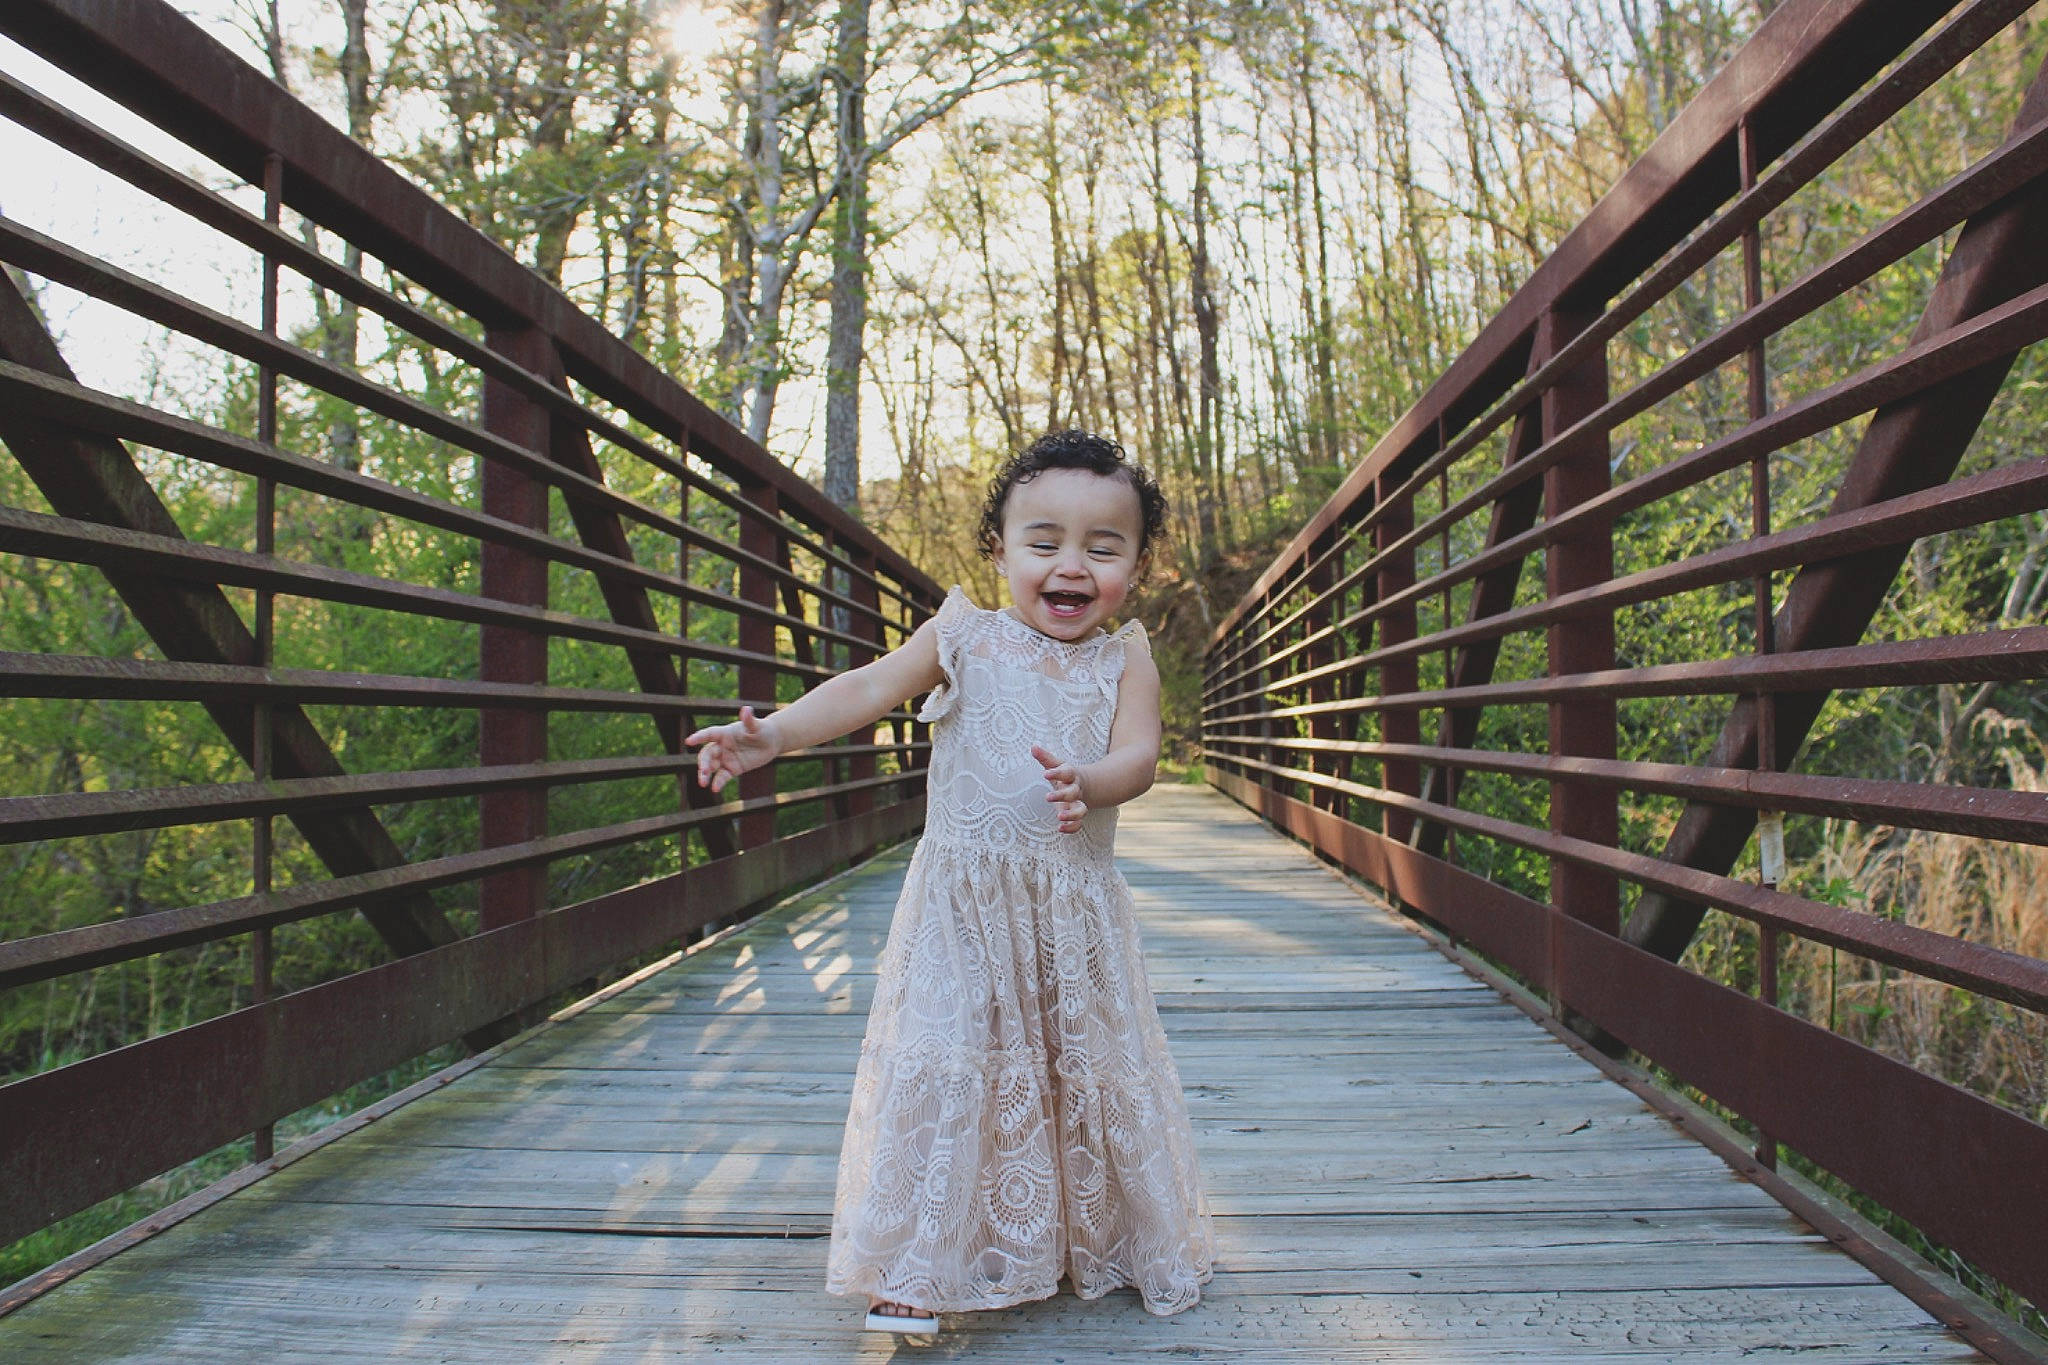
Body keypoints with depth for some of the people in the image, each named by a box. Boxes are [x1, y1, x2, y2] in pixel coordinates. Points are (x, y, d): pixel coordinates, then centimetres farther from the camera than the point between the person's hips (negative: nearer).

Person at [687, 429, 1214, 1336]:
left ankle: (1122, 1241, 36)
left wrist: (1090, 783, -33)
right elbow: (867, 690, -8)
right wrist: (772, 734, -23)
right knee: (940, 1069, -3)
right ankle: (916, 1268, 13)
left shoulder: (1124, 659, 3)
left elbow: (1138, 753, -10)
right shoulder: (963, 638, 0)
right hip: (964, 902, -1)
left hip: (1076, 908, 2)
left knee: (1096, 1066, 12)